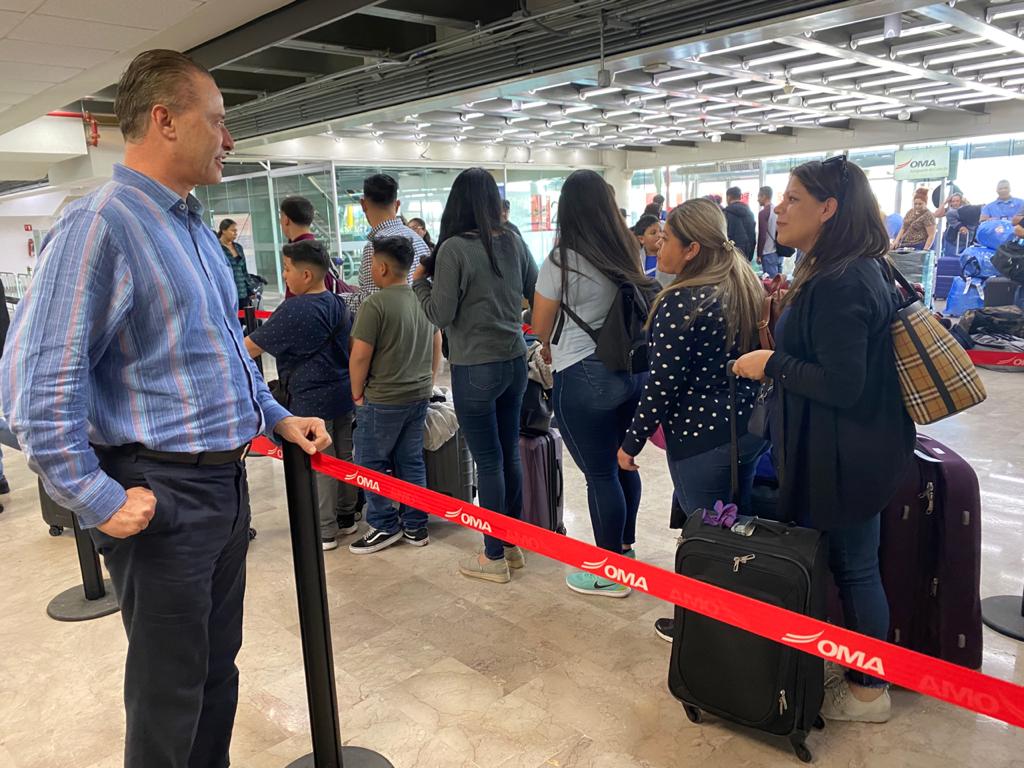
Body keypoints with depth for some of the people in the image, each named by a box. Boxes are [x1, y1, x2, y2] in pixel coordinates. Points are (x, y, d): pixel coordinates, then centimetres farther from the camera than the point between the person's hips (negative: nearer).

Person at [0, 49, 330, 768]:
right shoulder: (99, 226, -15)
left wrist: (279, 418, 15)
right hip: (163, 497, -8)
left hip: (227, 483, 8)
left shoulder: (197, 228, 13)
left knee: (219, 665, 22)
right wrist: (101, 502, -18)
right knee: (171, 690, 8)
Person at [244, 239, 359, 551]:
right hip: (343, 393, 8)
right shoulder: (337, 303, 7)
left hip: (312, 400, -8)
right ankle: (346, 517, 27)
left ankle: (324, 532, 11)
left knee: (317, 465, 2)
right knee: (343, 456, 15)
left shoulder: (295, 310, -18)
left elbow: (252, 347, -13)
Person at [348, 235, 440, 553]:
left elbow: (360, 356, -17)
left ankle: (385, 526, 15)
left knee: (371, 463, 9)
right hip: (419, 397, 7)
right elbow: (437, 346, 13)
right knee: (412, 462, 14)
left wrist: (357, 394, -3)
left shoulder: (375, 304, -17)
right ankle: (415, 526, 21)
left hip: (383, 400, -7)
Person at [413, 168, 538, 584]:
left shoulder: (453, 248, -14)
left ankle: (494, 557, 14)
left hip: (474, 367, -6)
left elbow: (440, 315, -13)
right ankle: (513, 544, 29)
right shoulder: (513, 242, 3)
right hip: (514, 360, 6)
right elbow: (538, 295, 13)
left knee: (488, 460, 2)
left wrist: (419, 280, 2)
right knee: (509, 453, 15)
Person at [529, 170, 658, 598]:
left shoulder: (561, 261, -11)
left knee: (599, 473, 3)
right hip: (631, 368, 7)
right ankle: (625, 551, 34)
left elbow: (541, 327, -1)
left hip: (584, 378, -6)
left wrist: (552, 349, 22)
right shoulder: (626, 253, 6)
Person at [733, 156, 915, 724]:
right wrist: (788, 313, 5)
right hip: (852, 448, 10)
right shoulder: (856, 271, 9)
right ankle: (857, 667, 38)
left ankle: (867, 692, 26)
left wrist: (771, 365, -17)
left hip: (847, 457, -10)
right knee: (849, 563, 21)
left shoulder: (839, 284, -24)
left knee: (853, 567, 6)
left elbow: (842, 385, -27)